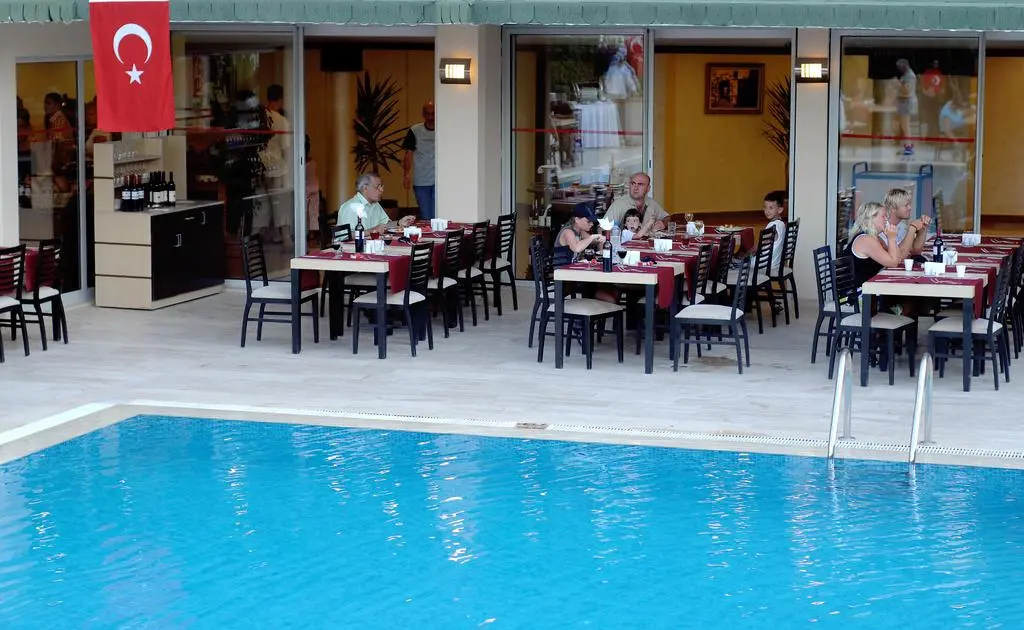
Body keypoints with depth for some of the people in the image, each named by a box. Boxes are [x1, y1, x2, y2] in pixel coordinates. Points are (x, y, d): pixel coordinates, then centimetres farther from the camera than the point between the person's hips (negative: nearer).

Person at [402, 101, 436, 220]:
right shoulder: (415, 131, 2)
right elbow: (408, 154, 4)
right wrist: (406, 174, -5)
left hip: (439, 182, -1)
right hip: (420, 182, 1)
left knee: (436, 217, -8)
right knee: (425, 217, 7)